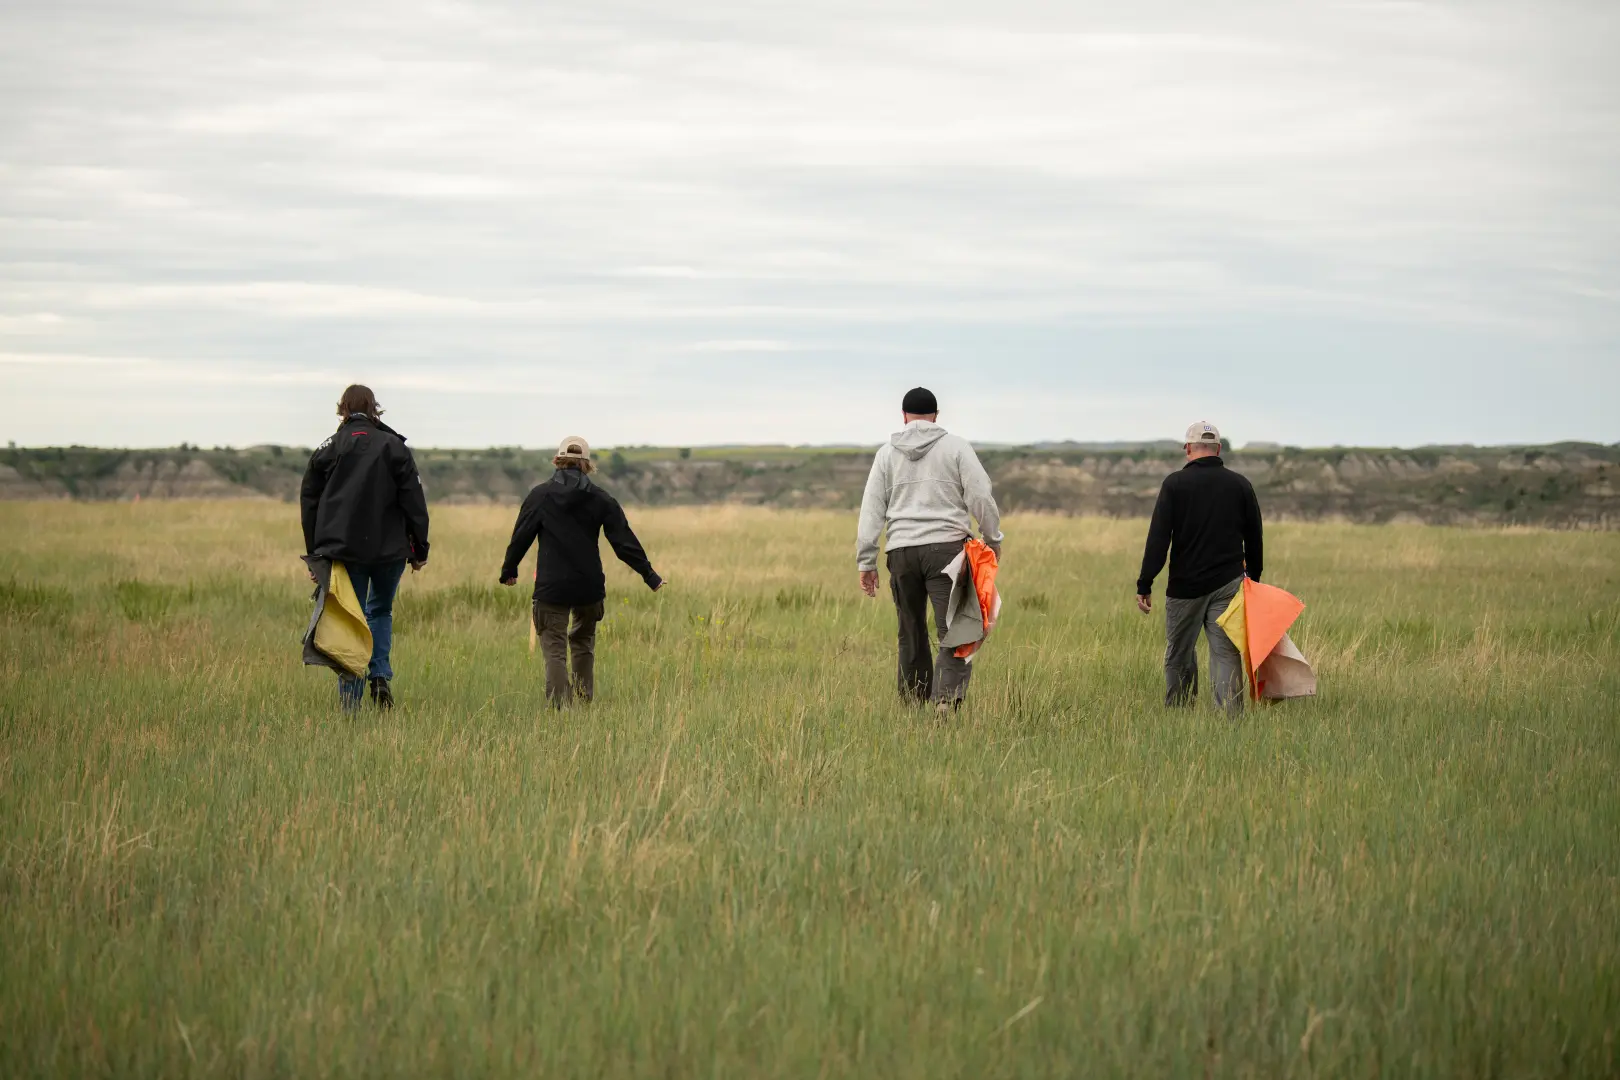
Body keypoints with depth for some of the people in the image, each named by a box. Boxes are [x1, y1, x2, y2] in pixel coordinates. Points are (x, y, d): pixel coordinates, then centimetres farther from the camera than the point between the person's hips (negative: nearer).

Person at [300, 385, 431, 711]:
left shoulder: (325, 451, 4)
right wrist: (420, 549, 6)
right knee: (380, 611, 21)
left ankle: (350, 702, -1)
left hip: (342, 551, 0)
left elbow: (309, 504, 7)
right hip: (390, 550, 0)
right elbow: (414, 502, -1)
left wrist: (315, 555, 12)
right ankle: (381, 676, 1)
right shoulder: (394, 447, 1)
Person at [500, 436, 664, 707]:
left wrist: (509, 570, 19)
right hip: (589, 586, 2)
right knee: (583, 643, 21)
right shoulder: (601, 499, 1)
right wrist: (649, 575, 8)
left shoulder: (540, 496, -2)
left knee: (554, 649, -1)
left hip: (551, 587, -2)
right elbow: (625, 542, 2)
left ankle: (559, 705, -13)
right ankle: (584, 701, 22)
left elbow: (520, 537, 3)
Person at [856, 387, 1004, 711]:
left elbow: (871, 510, 8)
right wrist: (993, 539, 12)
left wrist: (866, 562, 11)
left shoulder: (887, 453, 11)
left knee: (912, 635, 14)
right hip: (947, 547, -3)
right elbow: (980, 497, -1)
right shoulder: (956, 447, 3)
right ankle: (947, 700, -25)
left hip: (902, 552, 3)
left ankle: (914, 706, 19)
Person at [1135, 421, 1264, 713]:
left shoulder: (1175, 484, -6)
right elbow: (1254, 538, 12)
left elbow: (1158, 538, -10)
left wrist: (1144, 585, -8)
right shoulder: (1240, 485, 4)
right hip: (1228, 584, 2)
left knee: (1179, 655, 12)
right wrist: (1253, 577, 25)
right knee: (1226, 653, 0)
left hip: (1185, 585, -2)